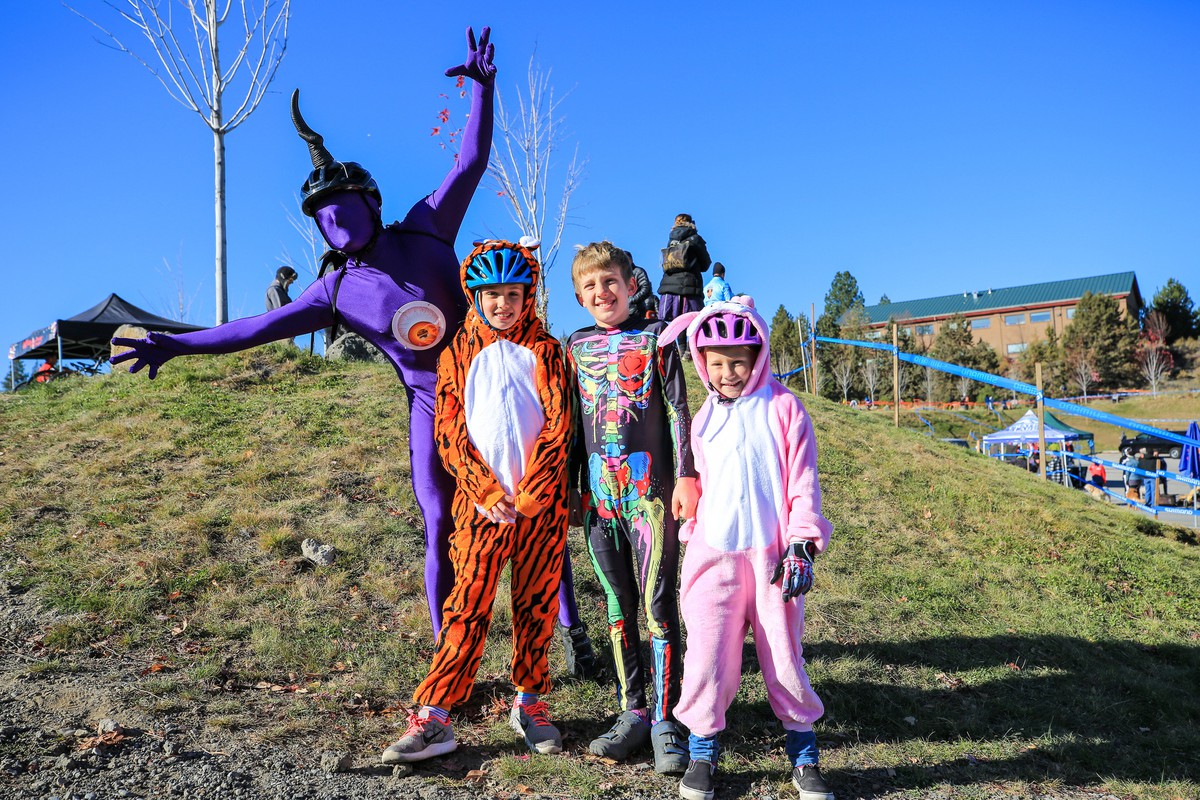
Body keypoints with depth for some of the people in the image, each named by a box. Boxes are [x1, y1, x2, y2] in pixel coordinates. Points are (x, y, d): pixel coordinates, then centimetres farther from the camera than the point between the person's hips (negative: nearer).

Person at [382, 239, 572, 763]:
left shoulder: (545, 352, 7)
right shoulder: (459, 355, 8)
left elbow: (558, 425, -2)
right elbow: (449, 433, 2)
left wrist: (532, 495, -11)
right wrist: (486, 492, -10)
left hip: (541, 500, 1)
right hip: (482, 500, 0)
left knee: (536, 603, 7)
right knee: (469, 603, -5)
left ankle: (529, 702, 22)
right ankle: (434, 717, -1)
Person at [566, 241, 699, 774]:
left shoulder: (654, 338, 4)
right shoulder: (574, 347, 13)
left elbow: (678, 410, 0)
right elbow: (570, 423, 16)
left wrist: (686, 475, -8)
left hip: (651, 490, -3)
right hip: (597, 492, 3)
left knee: (657, 603, -4)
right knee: (618, 605, 9)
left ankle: (664, 718, 5)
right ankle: (632, 710, 20)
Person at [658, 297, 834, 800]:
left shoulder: (783, 408, -1)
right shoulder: (703, 419, 11)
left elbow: (803, 482, -3)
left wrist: (801, 546, -8)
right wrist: (691, 539, 18)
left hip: (771, 552, -2)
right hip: (713, 552, 3)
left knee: (783, 651, 4)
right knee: (708, 651, -1)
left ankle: (803, 751, 22)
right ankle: (702, 749, 16)